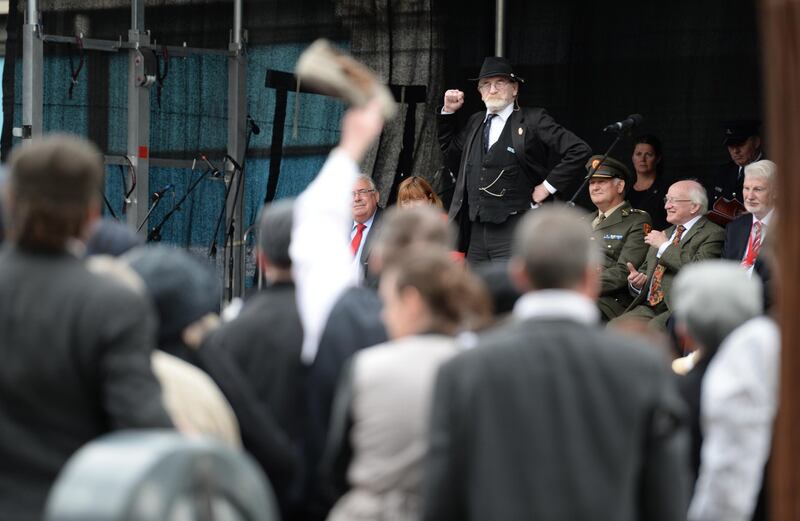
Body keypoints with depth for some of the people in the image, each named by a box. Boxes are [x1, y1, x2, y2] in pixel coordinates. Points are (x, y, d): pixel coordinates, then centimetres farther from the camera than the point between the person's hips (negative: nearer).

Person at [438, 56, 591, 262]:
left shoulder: (534, 120, -2)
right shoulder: (475, 122, 18)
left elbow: (579, 151, -7)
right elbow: (450, 150, 31)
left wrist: (548, 186, -8)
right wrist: (448, 112, 20)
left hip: (515, 230, -6)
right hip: (476, 231, 7)